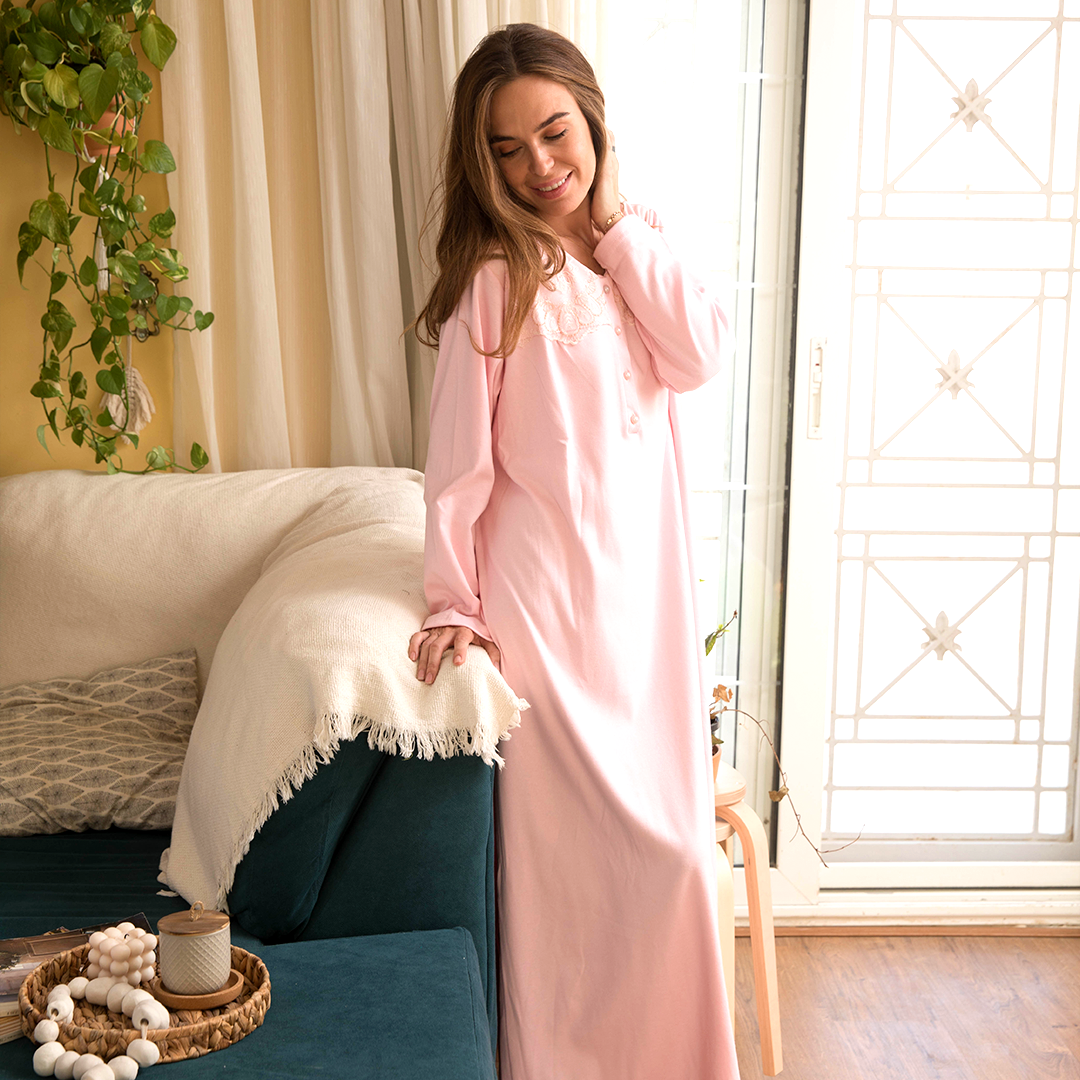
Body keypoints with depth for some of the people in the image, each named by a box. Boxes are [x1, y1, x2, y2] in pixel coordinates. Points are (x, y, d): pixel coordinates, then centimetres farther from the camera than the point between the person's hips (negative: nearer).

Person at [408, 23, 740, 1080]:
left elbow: (697, 354, -7)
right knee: (573, 845, 1)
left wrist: (617, 221, -7)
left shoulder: (630, 254, 9)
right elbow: (458, 453, -9)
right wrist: (452, 604, -9)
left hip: (644, 587, 6)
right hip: (547, 602, -6)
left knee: (667, 840, 14)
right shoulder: (498, 276, -10)